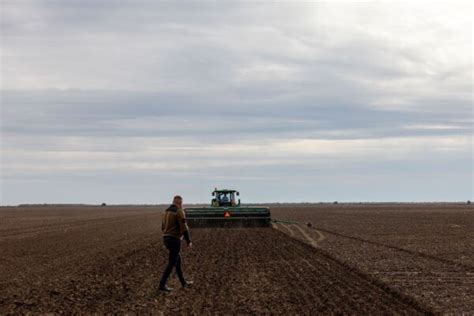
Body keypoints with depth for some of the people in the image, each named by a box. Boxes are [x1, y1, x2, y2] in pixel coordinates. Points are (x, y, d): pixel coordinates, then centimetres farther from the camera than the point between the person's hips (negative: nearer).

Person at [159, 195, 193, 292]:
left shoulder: (166, 211, 11)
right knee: (172, 263, -2)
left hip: (166, 239, 9)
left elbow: (163, 227, 18)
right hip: (174, 240, -9)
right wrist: (189, 241, -8)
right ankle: (162, 285, -3)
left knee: (178, 260, 19)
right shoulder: (180, 212, -15)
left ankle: (183, 282, 27)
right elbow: (184, 228, -18)